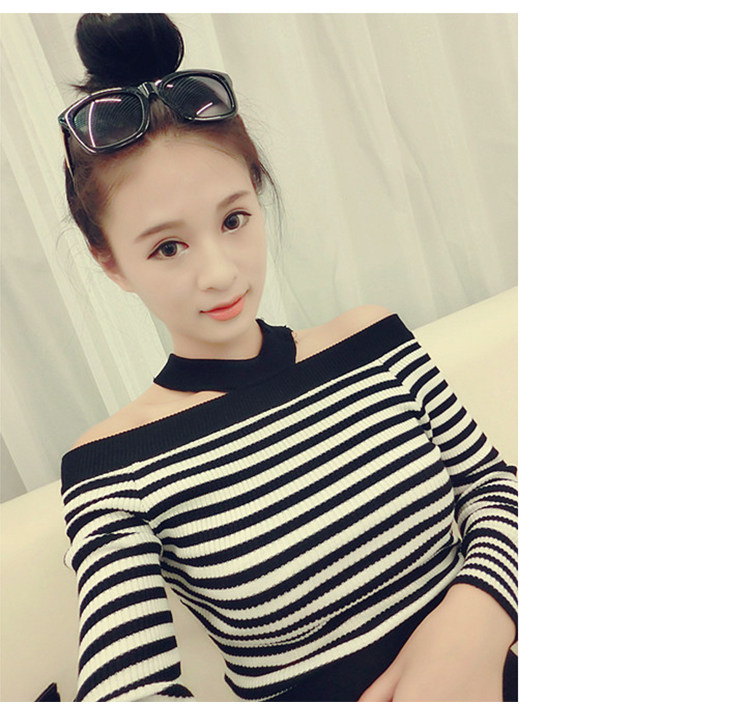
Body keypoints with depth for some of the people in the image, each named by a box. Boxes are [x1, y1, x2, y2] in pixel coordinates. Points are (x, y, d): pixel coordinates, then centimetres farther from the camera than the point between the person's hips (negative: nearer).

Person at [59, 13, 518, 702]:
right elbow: (130, 688, -17)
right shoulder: (113, 467, -10)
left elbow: (491, 480, 4)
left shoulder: (374, 339, -2)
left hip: (483, 678, 2)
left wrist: (478, 615, -16)